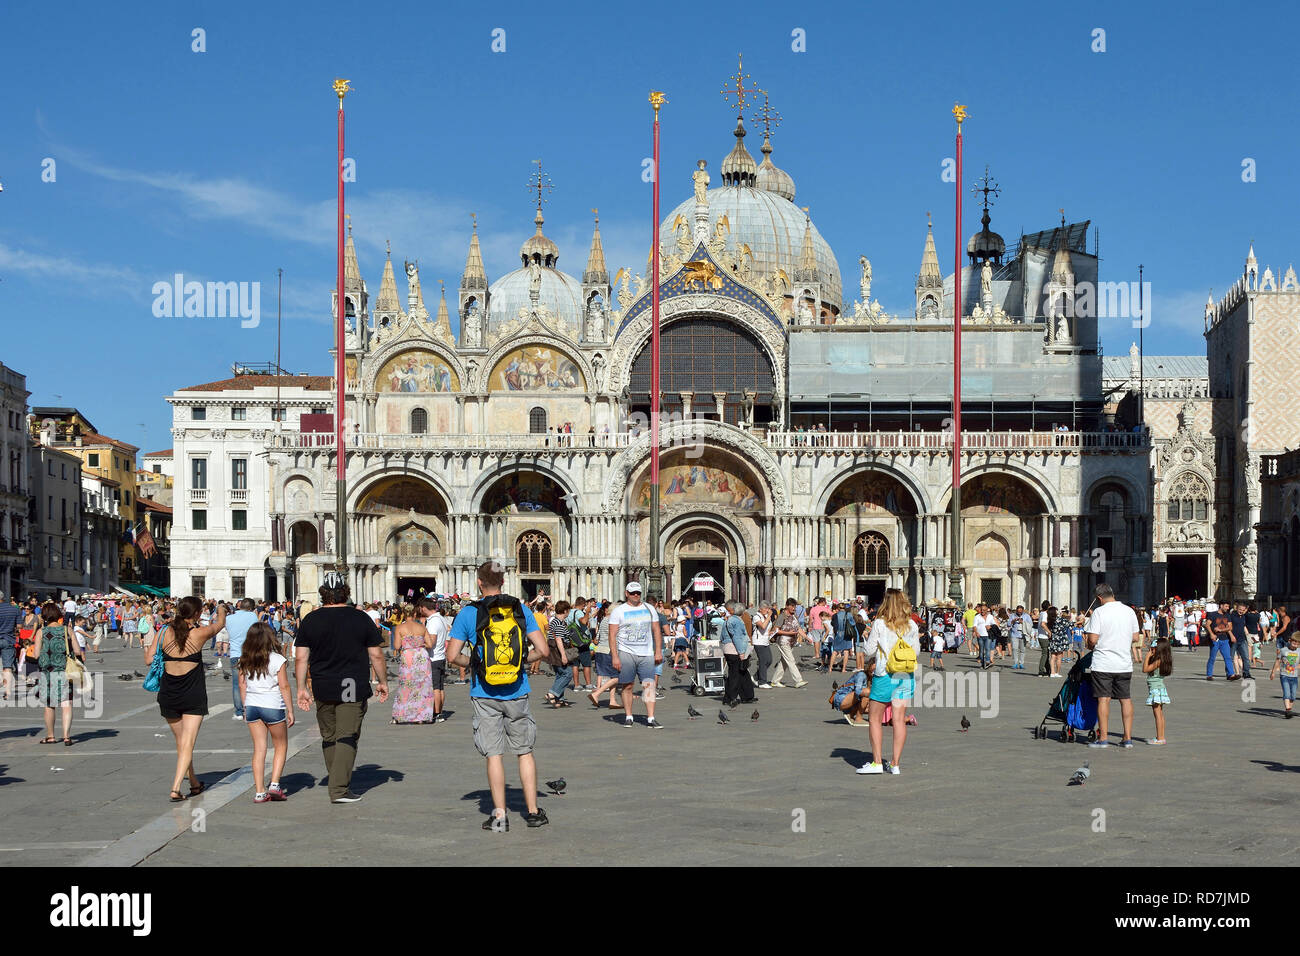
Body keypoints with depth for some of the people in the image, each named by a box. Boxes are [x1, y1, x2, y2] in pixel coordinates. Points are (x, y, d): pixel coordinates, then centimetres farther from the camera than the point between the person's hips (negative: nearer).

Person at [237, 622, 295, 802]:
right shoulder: (277, 660, -10)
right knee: (281, 747, 12)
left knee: (259, 749, 8)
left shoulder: (244, 661, 2)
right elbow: (284, 687, -9)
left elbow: (242, 685, 8)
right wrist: (290, 710, -2)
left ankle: (259, 791, 4)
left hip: (252, 706, 4)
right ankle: (274, 784, 0)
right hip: (273, 706, -4)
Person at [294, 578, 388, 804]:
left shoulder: (310, 620, 2)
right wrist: (383, 682, 12)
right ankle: (339, 789, -11)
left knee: (329, 738, 14)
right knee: (347, 738, -3)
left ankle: (339, 784, 22)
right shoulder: (361, 619, -1)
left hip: (323, 689, 2)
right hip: (354, 689, -2)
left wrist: (302, 688, 7)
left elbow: (301, 658, 1)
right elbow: (376, 655, 1)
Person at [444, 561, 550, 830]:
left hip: (485, 695, -1)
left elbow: (452, 655, -7)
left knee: (494, 754, 3)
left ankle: (499, 815, 4)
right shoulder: (521, 610, 0)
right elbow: (542, 650, -3)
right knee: (525, 752, 12)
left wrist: (472, 661, 11)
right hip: (517, 693, 2)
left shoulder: (468, 613, -4)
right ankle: (533, 811, 14)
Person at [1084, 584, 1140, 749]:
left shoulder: (1099, 612, -10)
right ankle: (1128, 738, 11)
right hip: (1125, 664, 4)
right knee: (1126, 699, 10)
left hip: (1103, 664, -4)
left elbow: (1093, 639, -14)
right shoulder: (1129, 611, 5)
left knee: (1103, 699, 0)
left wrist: (1088, 644, 7)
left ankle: (1103, 738, 1)